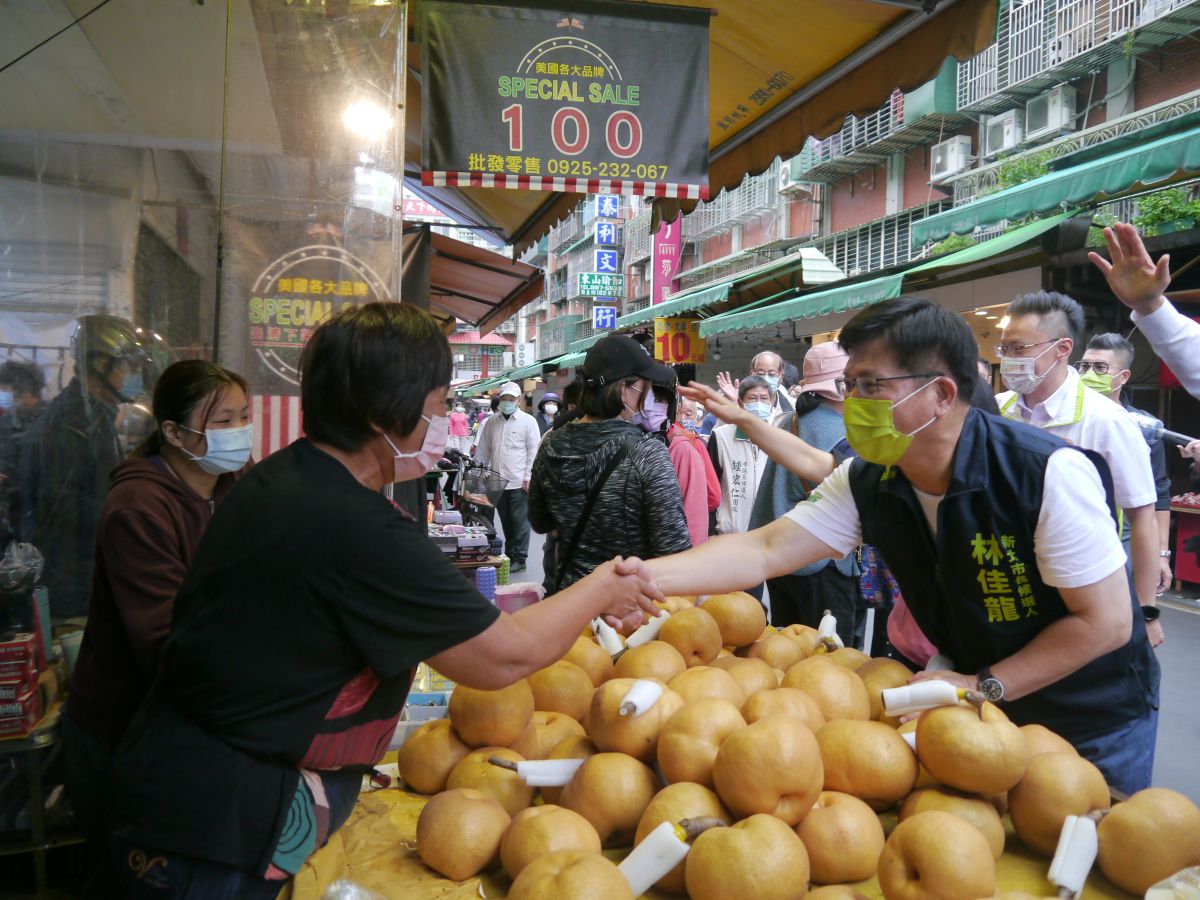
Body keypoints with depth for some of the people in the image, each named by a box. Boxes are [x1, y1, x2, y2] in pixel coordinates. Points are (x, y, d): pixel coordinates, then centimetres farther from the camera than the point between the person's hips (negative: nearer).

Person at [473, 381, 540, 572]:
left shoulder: (528, 421, -3)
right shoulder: (492, 422, 10)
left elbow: (534, 451, -4)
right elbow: (483, 450, 15)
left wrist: (529, 477, -9)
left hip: (519, 482, -4)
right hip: (498, 481, 4)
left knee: (519, 521, 0)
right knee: (506, 521, 12)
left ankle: (519, 558, 8)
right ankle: (509, 555, 22)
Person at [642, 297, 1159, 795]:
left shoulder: (1050, 473, -29)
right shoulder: (865, 484, -14)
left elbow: (1107, 622, -23)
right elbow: (766, 550, -20)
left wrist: (983, 685, -26)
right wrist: (650, 576, -35)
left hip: (1094, 723, -4)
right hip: (979, 706, 4)